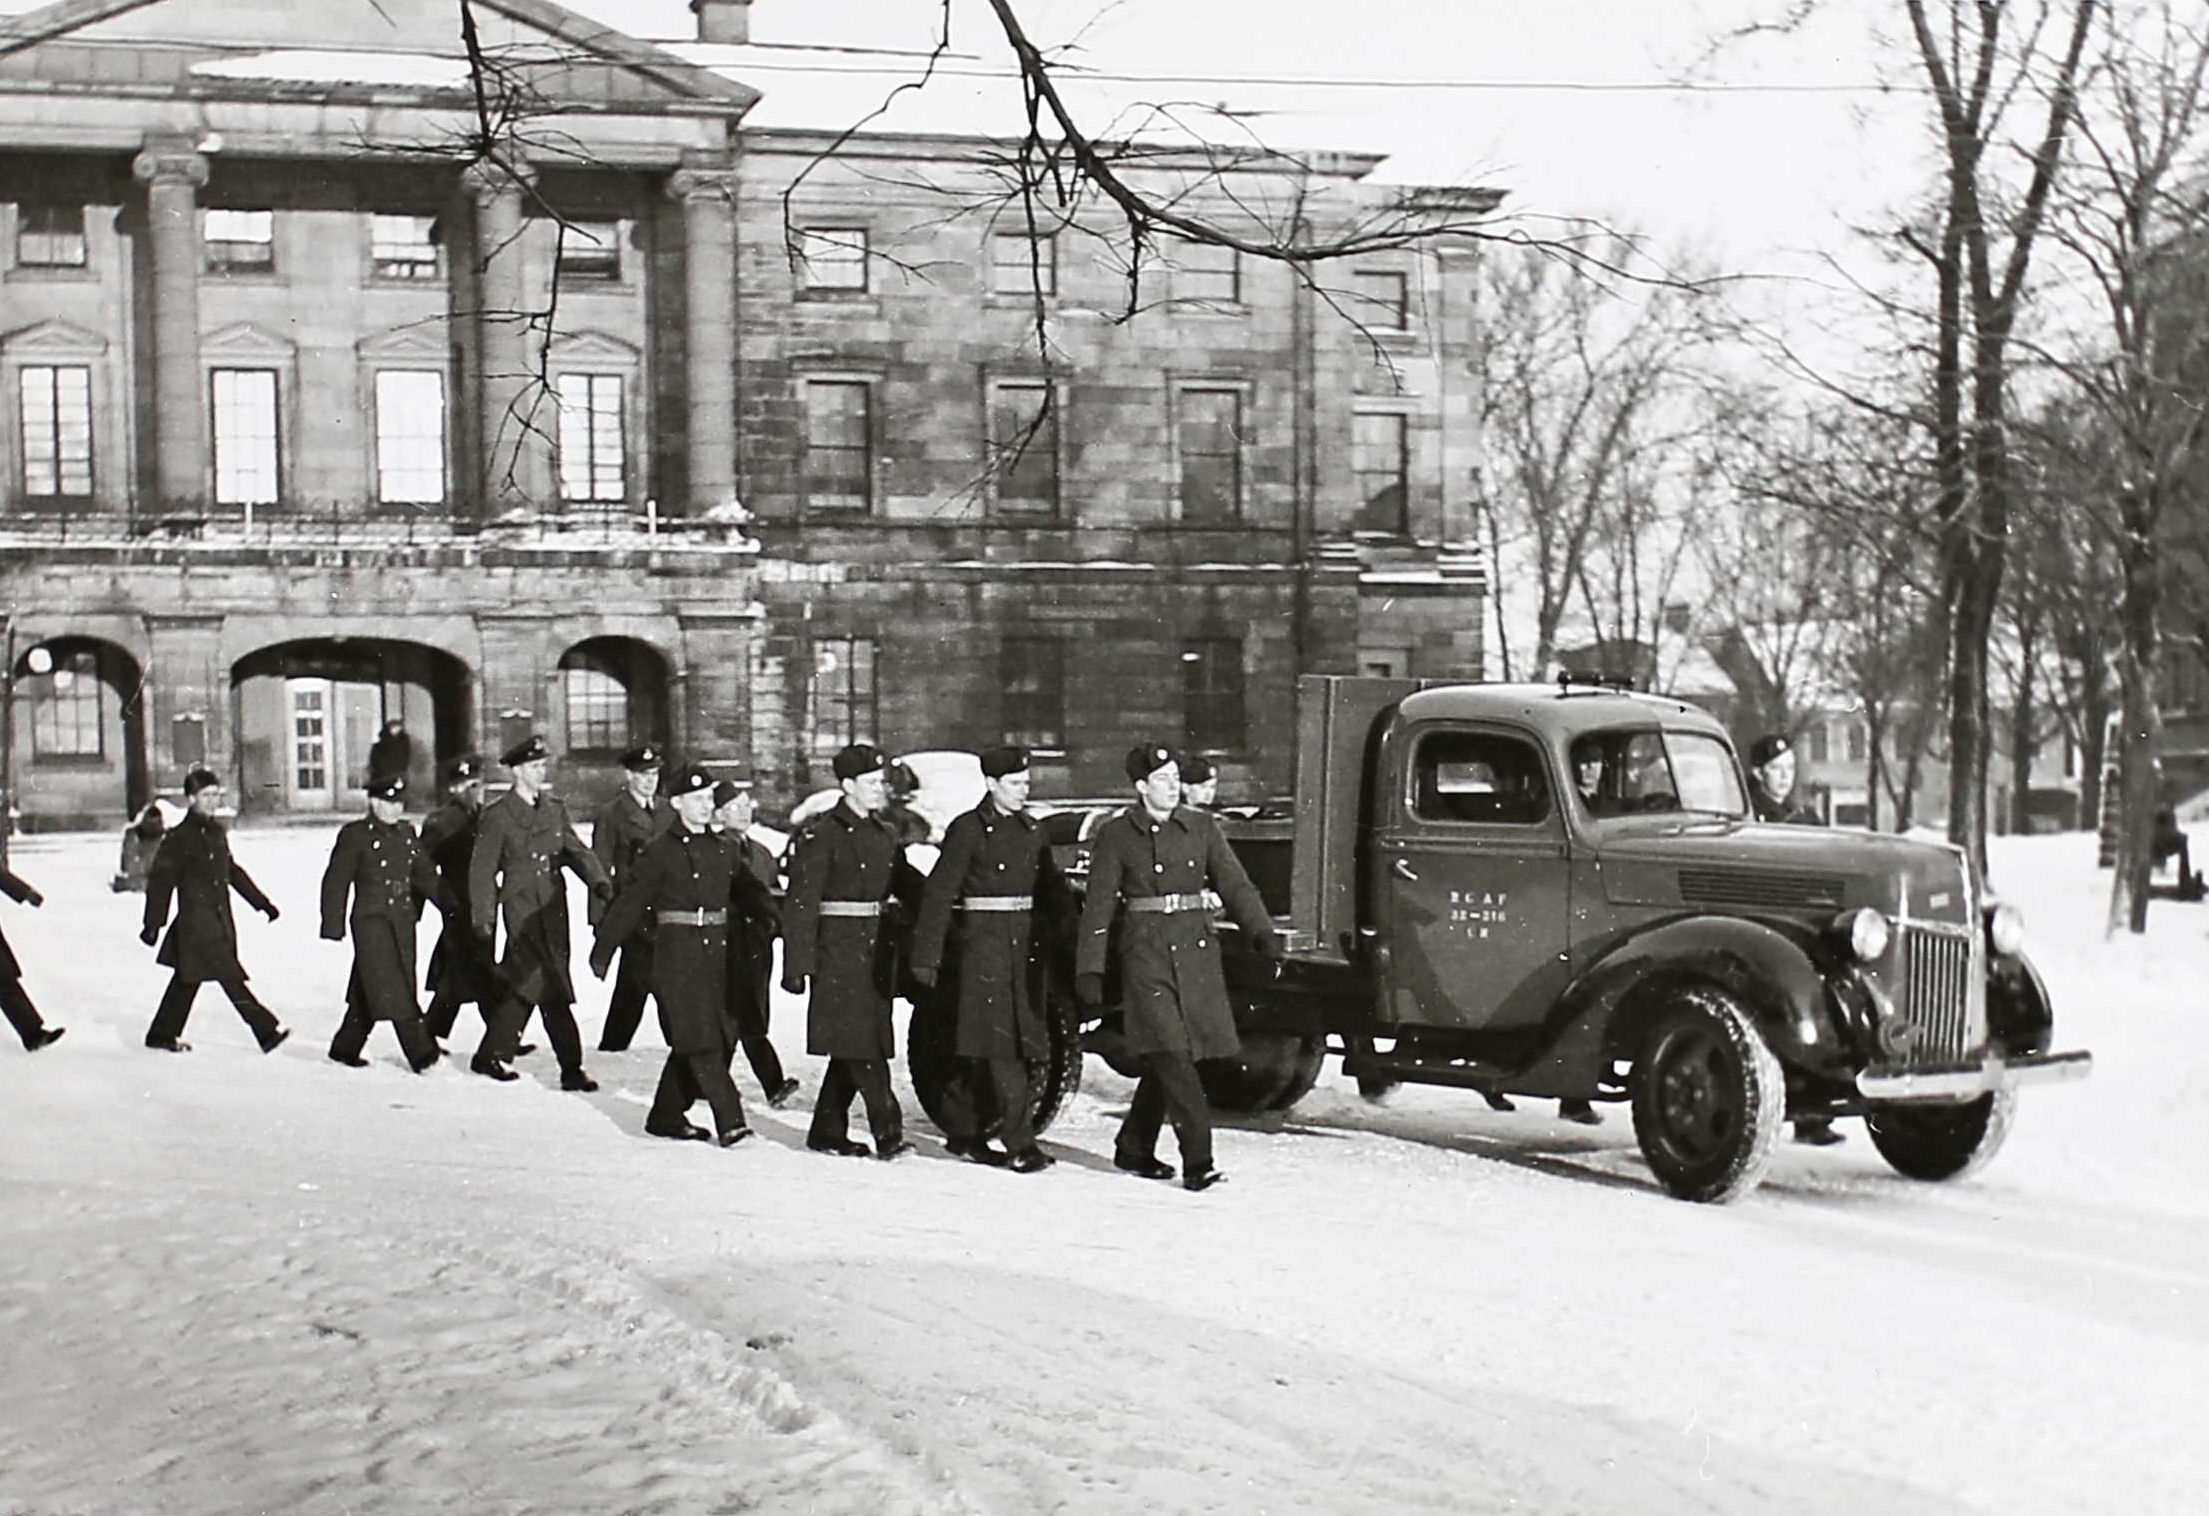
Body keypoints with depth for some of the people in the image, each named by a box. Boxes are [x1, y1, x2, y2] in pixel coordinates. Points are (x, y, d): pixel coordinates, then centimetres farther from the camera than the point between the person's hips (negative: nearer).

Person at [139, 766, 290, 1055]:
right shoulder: (180, 838, -11)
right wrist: (153, 923, -12)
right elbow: (160, 880, -10)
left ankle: (162, 1034, 27)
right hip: (196, 921, -9)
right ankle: (267, 1029, -12)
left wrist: (262, 902, 24)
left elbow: (232, 871, 24)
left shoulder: (216, 832, 13)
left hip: (220, 920, 9)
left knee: (187, 979, 16)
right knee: (230, 977, -10)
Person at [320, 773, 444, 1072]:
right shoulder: (355, 835, -5)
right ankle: (421, 1053, -13)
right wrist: (333, 925, -6)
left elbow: (424, 874, 14)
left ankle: (345, 1048, 23)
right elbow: (335, 882, -3)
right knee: (391, 990, -10)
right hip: (371, 921, -6)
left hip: (403, 921, 6)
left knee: (368, 991, 10)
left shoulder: (406, 833, 12)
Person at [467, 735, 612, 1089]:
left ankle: (490, 1056, 21)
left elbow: (575, 850, 10)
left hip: (554, 907, 6)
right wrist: (483, 923, -4)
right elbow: (482, 871, -1)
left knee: (524, 985, 9)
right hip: (521, 910, -6)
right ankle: (571, 1067, -7)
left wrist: (599, 881, -9)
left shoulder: (554, 808, 13)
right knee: (552, 990, -11)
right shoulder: (498, 816, -4)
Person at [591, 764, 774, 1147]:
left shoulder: (724, 850, 13)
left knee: (718, 1039, 8)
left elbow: (749, 893, 20)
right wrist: (602, 951, 0)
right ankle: (730, 1121, -15)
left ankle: (666, 1116, 21)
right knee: (701, 1042, -12)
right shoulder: (660, 852, -4)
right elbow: (629, 902, -2)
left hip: (717, 954, 6)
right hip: (677, 956, -6)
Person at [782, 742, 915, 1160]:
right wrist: (797, 964, -15)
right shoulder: (820, 835, -8)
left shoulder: (885, 834, 15)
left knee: (855, 1048, 10)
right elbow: (800, 903, -11)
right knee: (860, 1046, -10)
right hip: (838, 951, -8)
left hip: (877, 950, 8)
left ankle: (827, 1131, 18)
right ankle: (887, 1132, -13)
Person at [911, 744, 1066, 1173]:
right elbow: (939, 894, -7)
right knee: (1001, 1045, -10)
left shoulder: (1031, 830, 13)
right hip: (983, 941, -6)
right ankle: (1020, 1144, -11)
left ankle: (966, 1135, 20)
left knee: (987, 1050, 10)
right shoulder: (968, 830, -6)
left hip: (1024, 942, 6)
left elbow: (1049, 885, 20)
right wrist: (927, 956, -12)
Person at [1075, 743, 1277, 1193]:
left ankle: (1134, 1148, 26)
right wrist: (1089, 970, -3)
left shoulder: (1201, 827, 9)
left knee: (1169, 1058, 9)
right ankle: (1197, 1161, -15)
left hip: (1196, 949, 4)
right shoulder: (1116, 835, 1)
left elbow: (1234, 883, 6)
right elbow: (1099, 905, 1)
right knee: (1170, 1053, -13)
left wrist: (1262, 933, -10)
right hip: (1146, 950, -4)